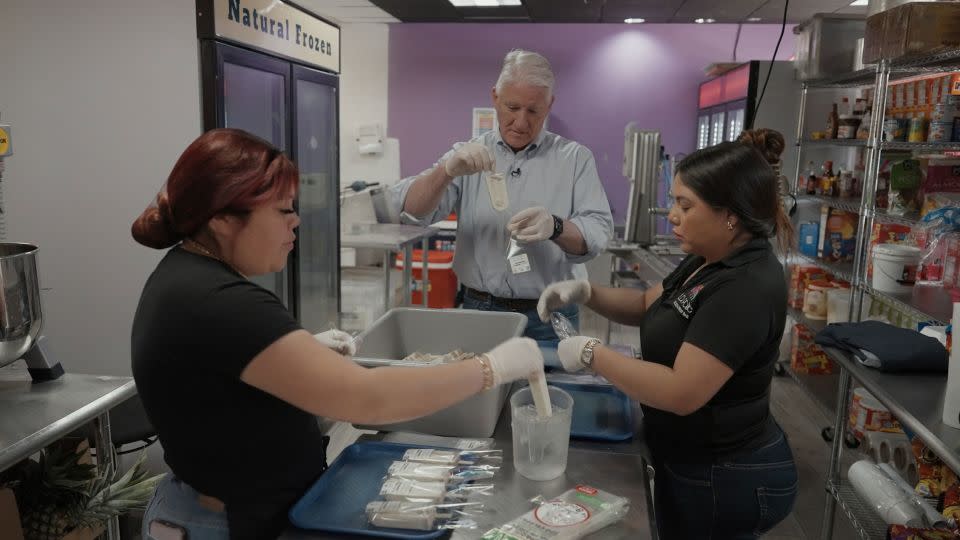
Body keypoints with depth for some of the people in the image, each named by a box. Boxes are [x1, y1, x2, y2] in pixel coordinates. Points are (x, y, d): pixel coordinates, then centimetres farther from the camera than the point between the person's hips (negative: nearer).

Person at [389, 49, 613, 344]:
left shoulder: (575, 158, 1)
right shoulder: (468, 156, 4)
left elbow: (598, 233, -9)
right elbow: (412, 209, -9)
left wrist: (555, 227, -30)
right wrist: (448, 170, -28)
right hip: (480, 310, 1)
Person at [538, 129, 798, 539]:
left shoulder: (747, 288, -27)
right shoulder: (708, 262, 2)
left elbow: (681, 392, -31)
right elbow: (648, 305, 15)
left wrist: (591, 353, -23)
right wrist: (586, 292, -2)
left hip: (725, 482, -9)